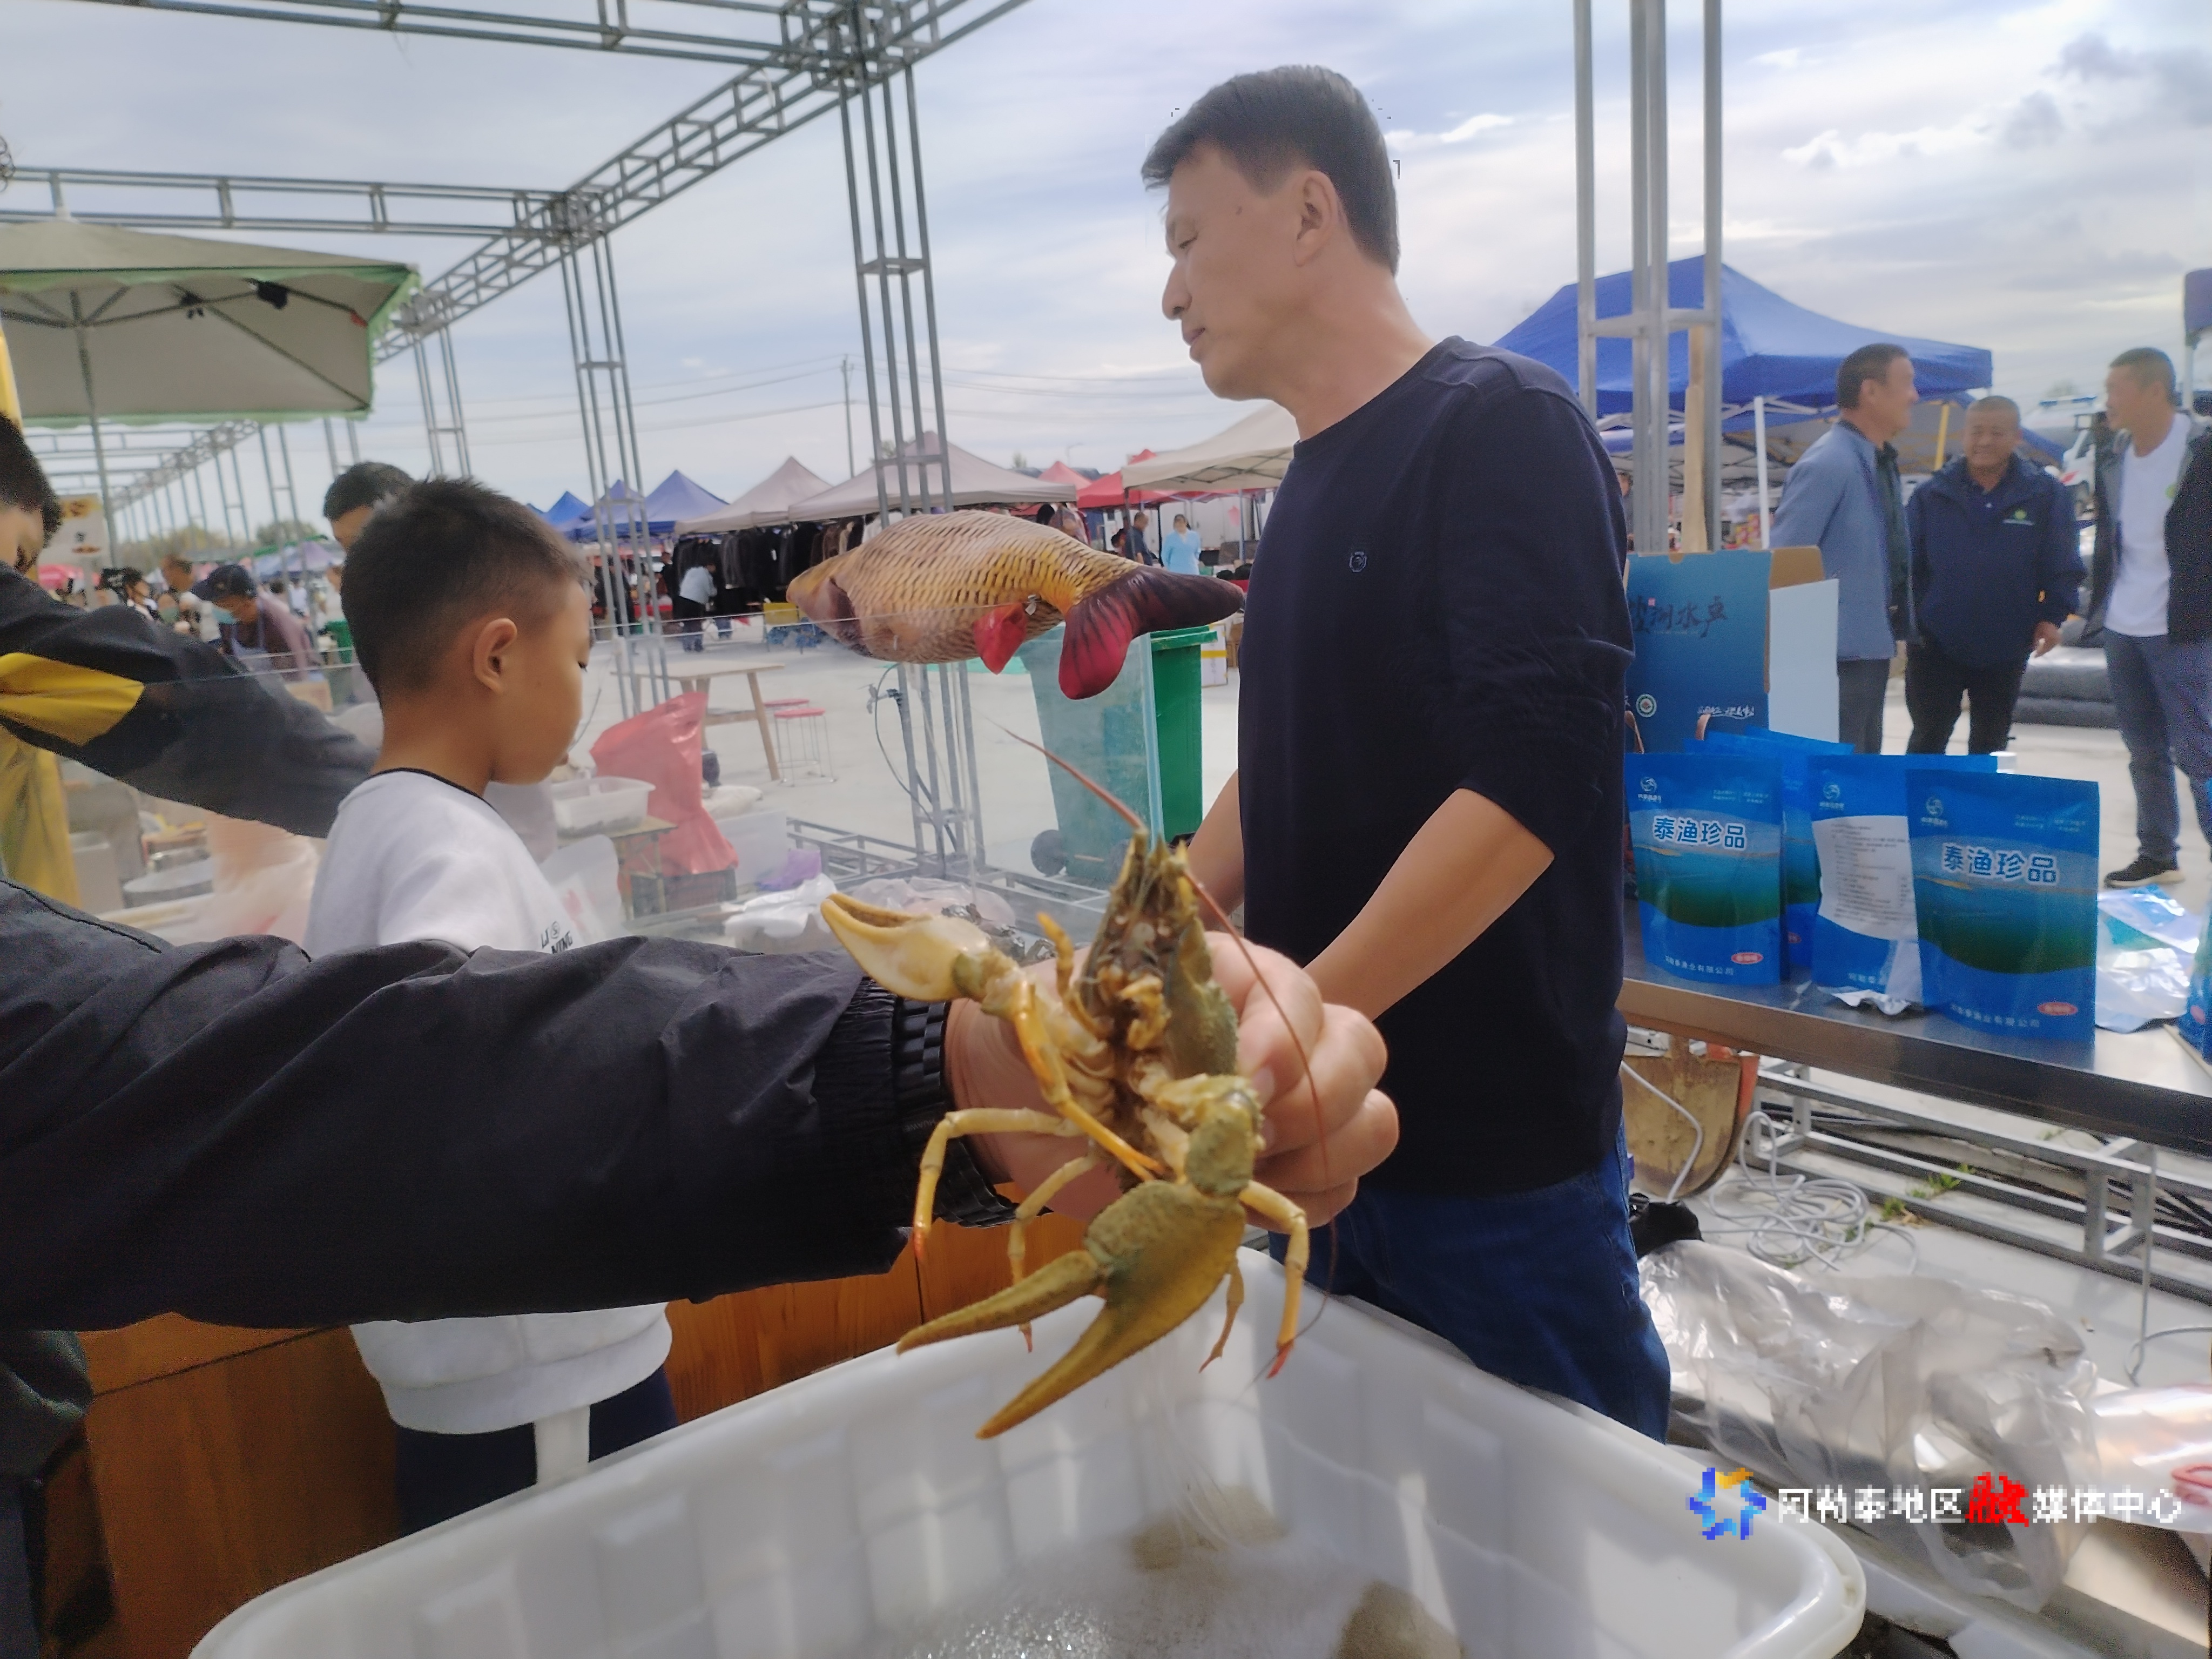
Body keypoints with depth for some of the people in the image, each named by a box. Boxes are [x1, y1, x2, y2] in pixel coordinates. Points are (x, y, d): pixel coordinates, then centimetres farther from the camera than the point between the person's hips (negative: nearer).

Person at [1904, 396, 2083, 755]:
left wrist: (2053, 615, -11)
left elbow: (2063, 566, -1)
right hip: (1935, 645, -1)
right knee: (1928, 740, 3)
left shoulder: (2046, 494, -3)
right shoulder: (1931, 495, -2)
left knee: (1989, 745, 15)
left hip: (2006, 649, 1)